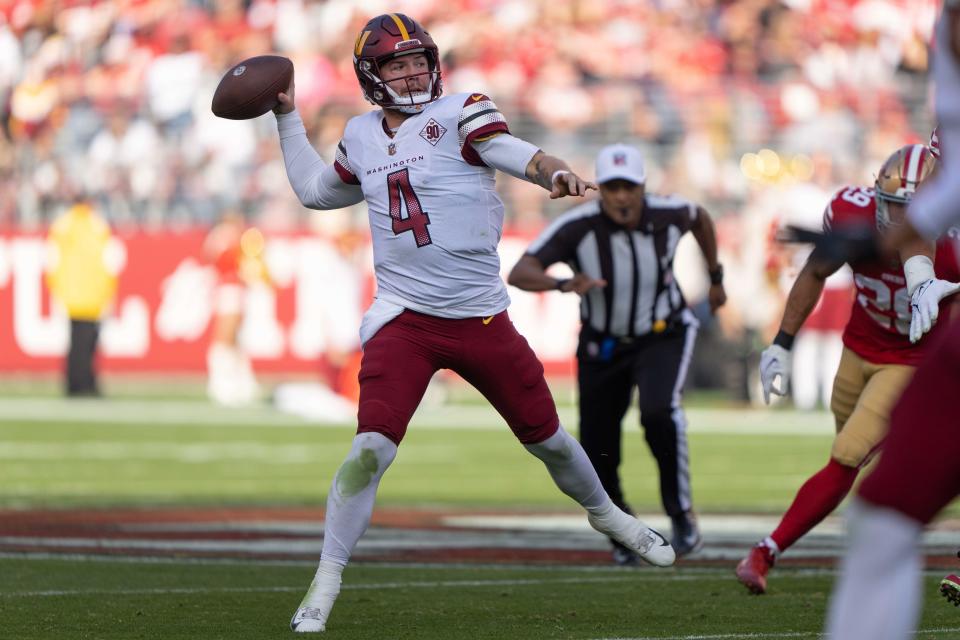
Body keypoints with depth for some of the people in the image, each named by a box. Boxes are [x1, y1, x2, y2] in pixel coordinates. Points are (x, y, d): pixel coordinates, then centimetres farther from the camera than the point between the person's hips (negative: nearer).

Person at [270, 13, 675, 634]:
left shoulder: (459, 114, -4)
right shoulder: (362, 136, 8)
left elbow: (515, 153, -22)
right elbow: (315, 191, 27)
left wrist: (555, 172, -44)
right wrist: (288, 118, 23)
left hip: (482, 319, -1)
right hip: (405, 321, 1)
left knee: (546, 436, 13)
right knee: (372, 447, -17)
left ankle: (604, 512, 43)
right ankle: (326, 582, -10)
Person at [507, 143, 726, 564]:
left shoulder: (668, 215, -18)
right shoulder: (579, 227, -26)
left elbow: (699, 217, 9)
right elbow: (519, 274, -36)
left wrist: (716, 278, 19)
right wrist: (563, 285, -55)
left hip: (662, 336, -1)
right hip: (603, 344, 1)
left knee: (659, 411, -30)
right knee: (598, 457, 3)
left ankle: (681, 514, -13)